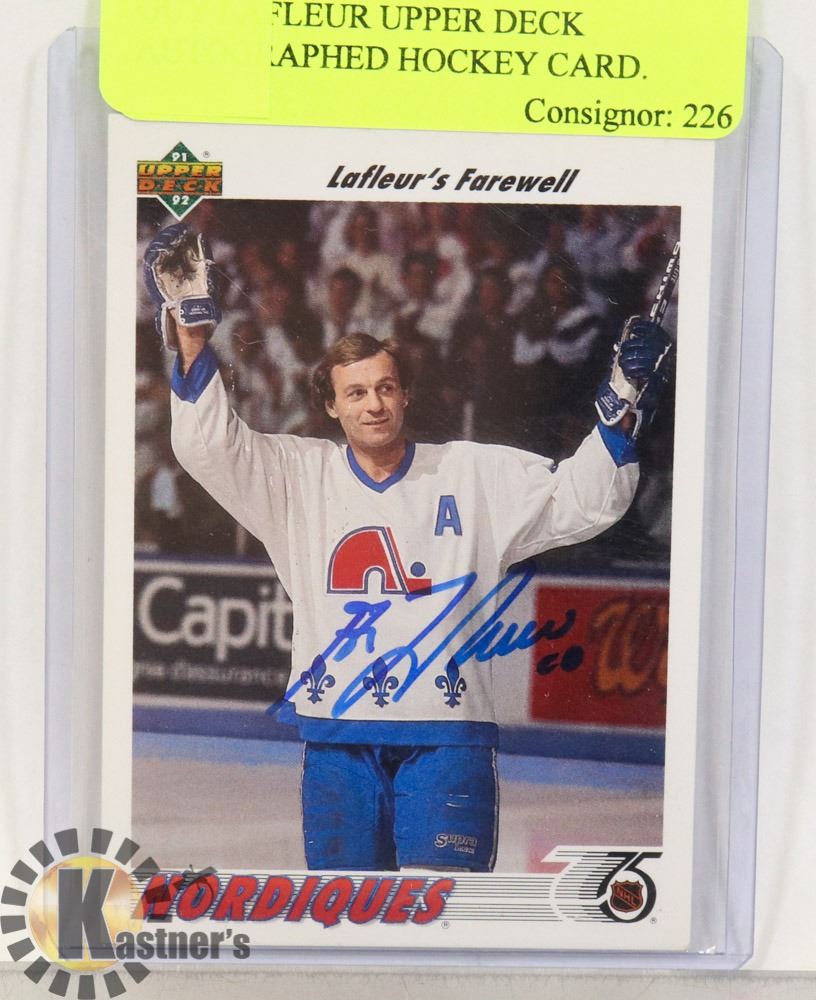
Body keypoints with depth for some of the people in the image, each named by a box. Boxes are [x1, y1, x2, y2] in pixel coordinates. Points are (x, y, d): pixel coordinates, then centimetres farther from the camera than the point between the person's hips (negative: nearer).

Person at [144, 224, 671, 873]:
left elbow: (583, 500, 5)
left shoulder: (475, 474, 6)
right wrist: (192, 331, -12)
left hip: (448, 735, -1)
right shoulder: (300, 475, 7)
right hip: (337, 736, 2)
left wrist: (622, 401, -7)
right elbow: (208, 447, -4)